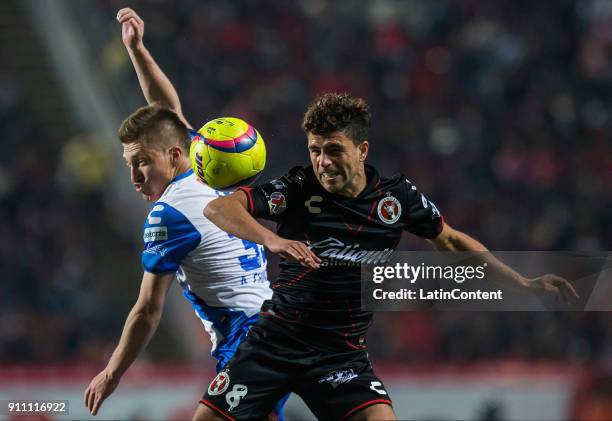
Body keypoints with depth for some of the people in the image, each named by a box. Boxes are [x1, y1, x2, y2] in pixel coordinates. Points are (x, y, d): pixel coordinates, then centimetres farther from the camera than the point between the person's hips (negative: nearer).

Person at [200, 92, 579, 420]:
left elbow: (450, 240, 13)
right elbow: (218, 208, -22)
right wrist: (271, 239, -40)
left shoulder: (397, 196, -4)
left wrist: (524, 282, 11)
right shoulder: (299, 189, -11)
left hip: (342, 354, 0)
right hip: (275, 342, 0)